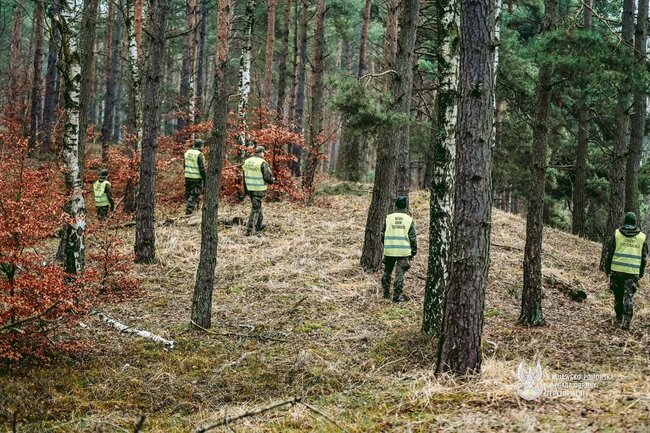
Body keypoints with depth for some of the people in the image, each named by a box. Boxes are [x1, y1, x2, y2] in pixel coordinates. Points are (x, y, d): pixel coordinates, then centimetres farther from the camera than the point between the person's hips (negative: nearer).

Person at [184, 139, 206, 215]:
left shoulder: (187, 153, 8)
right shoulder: (199, 155, -15)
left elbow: (184, 165, 17)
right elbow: (202, 169, -15)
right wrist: (204, 179, -9)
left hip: (187, 177, 7)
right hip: (196, 177, -7)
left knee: (188, 193, 18)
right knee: (194, 195, -1)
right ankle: (189, 210, -8)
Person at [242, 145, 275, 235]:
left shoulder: (247, 162, 6)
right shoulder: (262, 163, -16)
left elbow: (244, 177, 13)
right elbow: (268, 177, -16)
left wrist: (245, 190, 20)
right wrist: (273, 180, 7)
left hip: (250, 189, 7)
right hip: (259, 190, -7)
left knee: (257, 206, 23)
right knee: (255, 209, -1)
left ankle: (259, 225, 35)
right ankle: (250, 229, -3)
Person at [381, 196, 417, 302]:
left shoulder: (389, 218, 1)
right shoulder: (409, 220, -3)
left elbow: (383, 234, 7)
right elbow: (413, 238, -2)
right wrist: (414, 251, 8)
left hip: (389, 250, 2)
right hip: (404, 251, -2)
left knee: (387, 271, 17)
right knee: (400, 273, 2)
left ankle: (386, 293, 23)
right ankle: (397, 295, 0)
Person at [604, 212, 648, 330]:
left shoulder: (617, 235, 0)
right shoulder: (642, 237, 5)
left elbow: (609, 253, 3)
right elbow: (644, 257, 12)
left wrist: (607, 268, 12)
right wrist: (641, 272, 20)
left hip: (617, 271, 0)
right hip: (633, 272, 0)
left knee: (618, 296, 14)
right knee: (629, 297, -1)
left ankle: (619, 318, 23)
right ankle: (626, 321, -11)